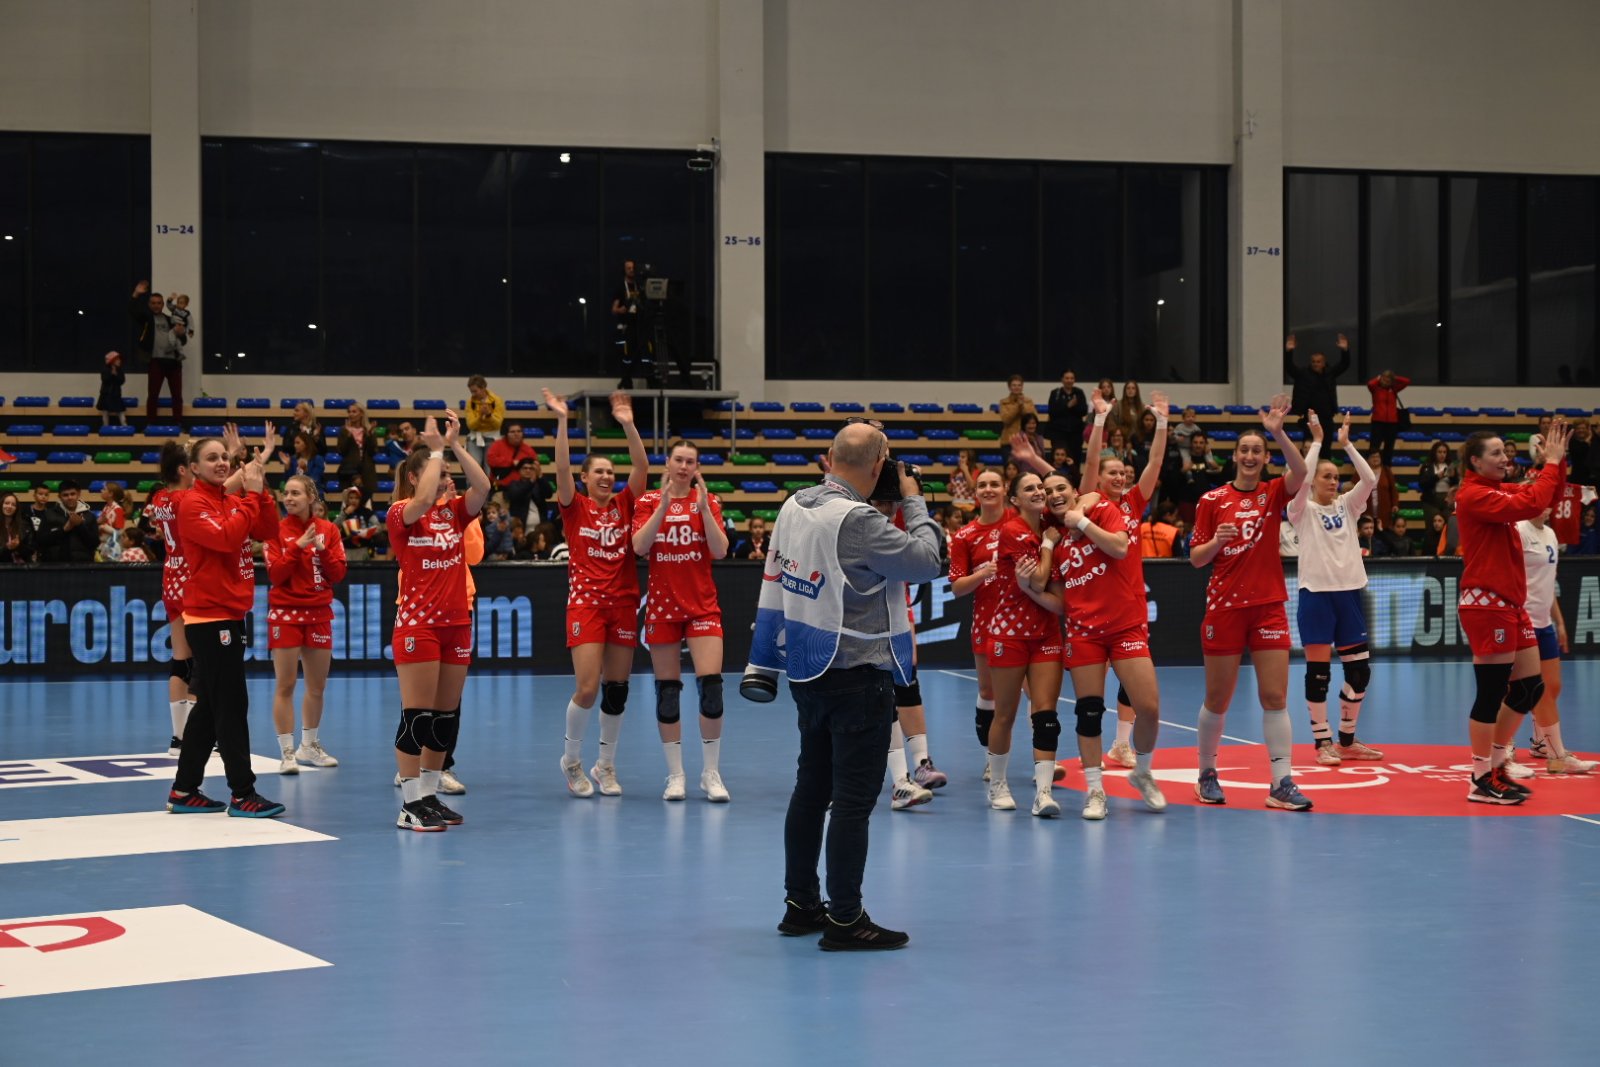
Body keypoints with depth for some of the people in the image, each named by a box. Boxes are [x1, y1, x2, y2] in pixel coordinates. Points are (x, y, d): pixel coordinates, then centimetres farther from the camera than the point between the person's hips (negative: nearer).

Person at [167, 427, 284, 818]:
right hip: (211, 617, -9)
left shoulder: (232, 500, 13)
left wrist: (260, 489, -7)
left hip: (228, 614, 9)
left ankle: (184, 792, 19)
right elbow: (227, 537, -24)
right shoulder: (193, 503, -10)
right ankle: (242, 794, -3)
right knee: (231, 706, -7)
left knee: (210, 706, 12)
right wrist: (251, 495, -17)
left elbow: (268, 532, 3)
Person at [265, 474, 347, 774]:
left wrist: (322, 549, -13)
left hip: (319, 613, 3)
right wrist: (298, 546, -19)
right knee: (285, 686, -6)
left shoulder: (328, 530, 4)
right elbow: (275, 574, -12)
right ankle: (287, 752, -2)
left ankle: (309, 746, 26)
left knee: (317, 686, 10)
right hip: (285, 613, -3)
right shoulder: (277, 530, -3)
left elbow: (338, 574, 0)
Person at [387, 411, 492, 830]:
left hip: (456, 622, 6)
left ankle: (430, 795, 17)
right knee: (417, 714, -7)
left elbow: (482, 488, -7)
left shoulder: (455, 511, 10)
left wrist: (456, 445, -8)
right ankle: (410, 805, -3)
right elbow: (422, 500, -27)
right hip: (417, 623, -6)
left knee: (447, 715, 8)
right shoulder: (400, 513, -6)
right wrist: (436, 449, -17)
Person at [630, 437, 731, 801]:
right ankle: (675, 774, 12)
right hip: (662, 605, 0)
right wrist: (664, 504, -18)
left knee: (711, 685, -11)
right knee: (667, 691, 3)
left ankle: (712, 774, 0)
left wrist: (703, 508, -17)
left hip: (703, 606, 0)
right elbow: (639, 546, -13)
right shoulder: (649, 501, 2)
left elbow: (720, 551, -9)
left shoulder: (708, 501, 3)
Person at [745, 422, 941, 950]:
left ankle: (801, 905, 25)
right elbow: (928, 561, -19)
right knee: (853, 801, -3)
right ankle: (845, 921, 1)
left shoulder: (795, 507, 3)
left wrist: (764, 666, 17)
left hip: (810, 670, 8)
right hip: (857, 678, -8)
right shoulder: (856, 520, -22)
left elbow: (775, 584, 10)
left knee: (811, 789, 16)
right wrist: (913, 502, -4)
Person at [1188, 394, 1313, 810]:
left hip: (1268, 607, 1)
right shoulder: (1212, 501, 1)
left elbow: (1300, 472, -17)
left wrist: (1278, 432, -29)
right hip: (1224, 607, -1)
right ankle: (1207, 773, 22)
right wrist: (1216, 541, -18)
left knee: (1275, 698, -3)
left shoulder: (1273, 493, 4)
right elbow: (1196, 558, 2)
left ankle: (1282, 783, -3)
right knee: (1218, 700, 5)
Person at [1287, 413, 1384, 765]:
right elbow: (1301, 478, -18)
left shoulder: (1347, 506, 11)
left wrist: (1346, 443, -4)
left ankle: (1347, 740, 17)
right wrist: (1317, 441, -12)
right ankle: (1323, 742, 5)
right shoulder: (1303, 510, 0)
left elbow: (1369, 479, -3)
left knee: (1360, 669, 5)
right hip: (1316, 593, -5)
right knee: (1318, 670, -3)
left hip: (1348, 591, 5)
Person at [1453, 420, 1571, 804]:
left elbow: (1546, 496, 17)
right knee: (1492, 693, -5)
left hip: (1511, 604, 9)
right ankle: (1481, 781, 3)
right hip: (1486, 605, -9)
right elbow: (1530, 505, -25)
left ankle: (1495, 765, 23)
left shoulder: (1498, 491, 13)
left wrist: (1558, 460, 3)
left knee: (1530, 687, 11)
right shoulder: (1474, 495, -14)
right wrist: (1551, 463, -14)